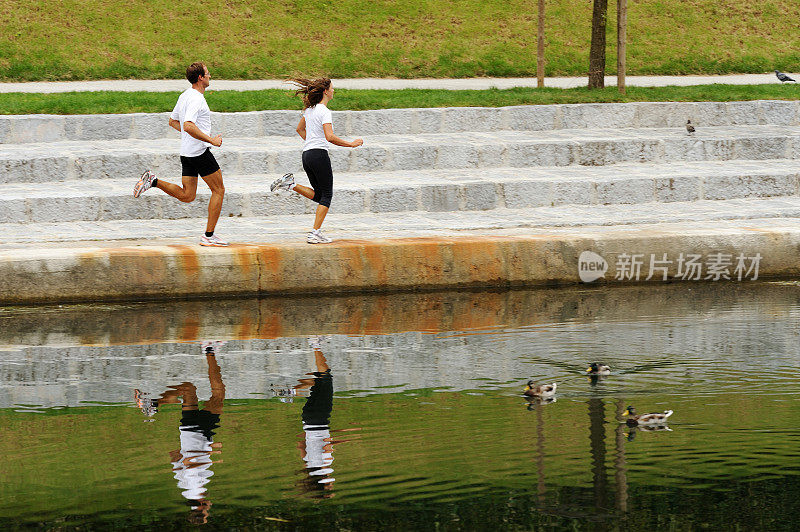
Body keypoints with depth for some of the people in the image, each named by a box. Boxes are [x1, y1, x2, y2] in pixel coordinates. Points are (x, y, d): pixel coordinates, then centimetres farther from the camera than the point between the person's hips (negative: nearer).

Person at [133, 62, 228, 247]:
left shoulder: (185, 96, 13)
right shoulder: (196, 99, -18)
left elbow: (173, 121, 23)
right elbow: (188, 126, -30)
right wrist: (211, 140, -24)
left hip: (186, 153, 9)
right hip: (200, 151, -9)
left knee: (187, 196, 13)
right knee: (218, 190, 3)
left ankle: (153, 181, -1)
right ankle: (209, 236, 3)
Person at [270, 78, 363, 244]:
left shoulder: (310, 109, 12)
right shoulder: (324, 111, -14)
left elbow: (300, 129, 26)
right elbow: (330, 137, -24)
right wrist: (351, 144, -17)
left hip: (307, 155, 8)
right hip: (319, 155, -8)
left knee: (318, 195, 15)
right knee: (326, 195, 0)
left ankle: (290, 184, -1)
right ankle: (315, 234, -5)